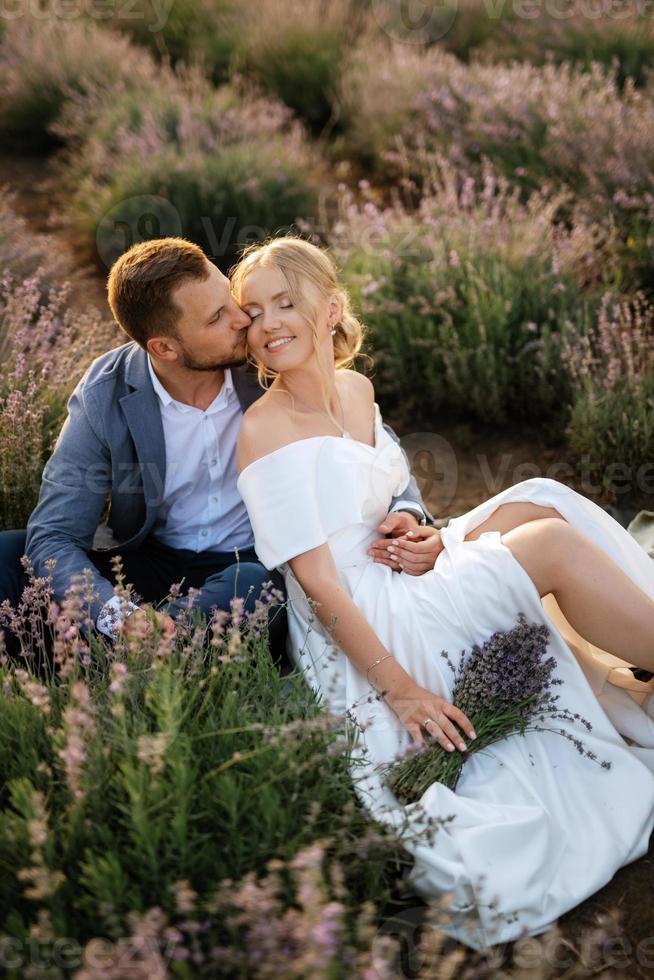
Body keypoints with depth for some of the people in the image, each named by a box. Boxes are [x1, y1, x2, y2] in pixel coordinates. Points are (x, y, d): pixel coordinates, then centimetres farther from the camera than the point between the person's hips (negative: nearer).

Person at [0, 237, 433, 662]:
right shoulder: (104, 396, -12)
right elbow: (54, 536, -16)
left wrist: (407, 511, -20)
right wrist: (116, 614, -37)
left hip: (258, 568, -1)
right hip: (151, 563, 1)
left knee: (256, 585, -37)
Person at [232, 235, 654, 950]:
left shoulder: (357, 389, 9)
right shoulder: (266, 430, -14)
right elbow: (317, 581, -18)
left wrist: (428, 540, -1)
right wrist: (399, 688, -22)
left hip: (401, 589, 8)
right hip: (359, 638, -8)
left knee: (534, 505, -8)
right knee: (551, 543, -18)